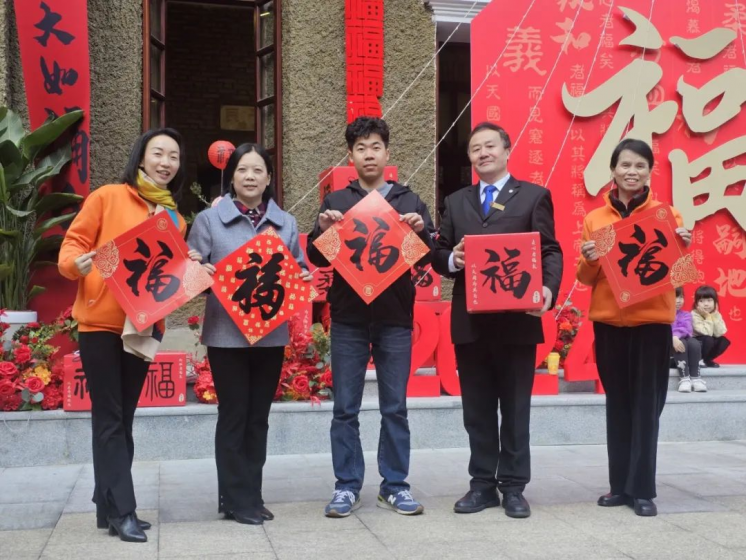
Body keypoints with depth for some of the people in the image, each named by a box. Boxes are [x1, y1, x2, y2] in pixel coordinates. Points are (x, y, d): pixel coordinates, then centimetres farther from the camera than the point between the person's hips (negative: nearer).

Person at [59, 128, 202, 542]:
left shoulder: (175, 218, 13)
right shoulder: (107, 197, -2)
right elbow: (72, 245, -4)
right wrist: (78, 264, -25)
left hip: (144, 326, 6)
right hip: (101, 321, -5)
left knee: (123, 418, 10)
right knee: (109, 419, -3)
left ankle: (109, 506, 19)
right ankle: (121, 510, 0)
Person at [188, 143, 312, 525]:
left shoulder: (286, 223, 9)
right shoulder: (209, 219, 0)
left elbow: (299, 271, 12)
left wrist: (302, 280, -9)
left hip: (272, 332, 4)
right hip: (227, 333, -3)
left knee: (259, 416, 11)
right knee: (234, 415, 2)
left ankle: (251, 494, 22)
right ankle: (237, 499, 12)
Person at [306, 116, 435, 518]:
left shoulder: (410, 202, 8)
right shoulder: (335, 201, 8)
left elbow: (426, 258, 3)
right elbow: (317, 258, 5)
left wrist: (420, 232, -16)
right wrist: (323, 229, -14)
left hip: (395, 318, 0)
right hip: (348, 318, 0)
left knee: (395, 408, 6)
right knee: (345, 409, 4)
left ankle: (394, 485, 17)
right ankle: (347, 486, 14)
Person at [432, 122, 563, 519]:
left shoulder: (534, 196, 4)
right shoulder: (456, 202, 15)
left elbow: (550, 251, -3)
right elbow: (439, 256, 11)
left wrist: (548, 288, -20)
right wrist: (452, 259, -12)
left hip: (517, 319, -3)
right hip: (470, 320, 3)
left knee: (515, 409, 6)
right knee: (477, 410, 10)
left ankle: (513, 487, 16)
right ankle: (482, 484, 20)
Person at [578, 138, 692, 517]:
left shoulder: (668, 215, 3)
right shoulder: (594, 219, 7)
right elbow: (585, 279, 8)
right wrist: (589, 260, -13)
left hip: (652, 322, -2)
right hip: (608, 321, 2)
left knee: (647, 405, -2)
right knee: (617, 403, 6)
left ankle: (643, 489, 4)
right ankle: (620, 485, 13)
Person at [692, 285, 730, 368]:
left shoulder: (716, 315, -3)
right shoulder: (694, 315, -21)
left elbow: (719, 333, -15)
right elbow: (707, 333, -28)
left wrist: (714, 317, -18)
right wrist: (708, 317, -25)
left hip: (708, 344, 7)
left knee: (724, 341, -13)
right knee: (707, 340, -31)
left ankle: (706, 360, 3)